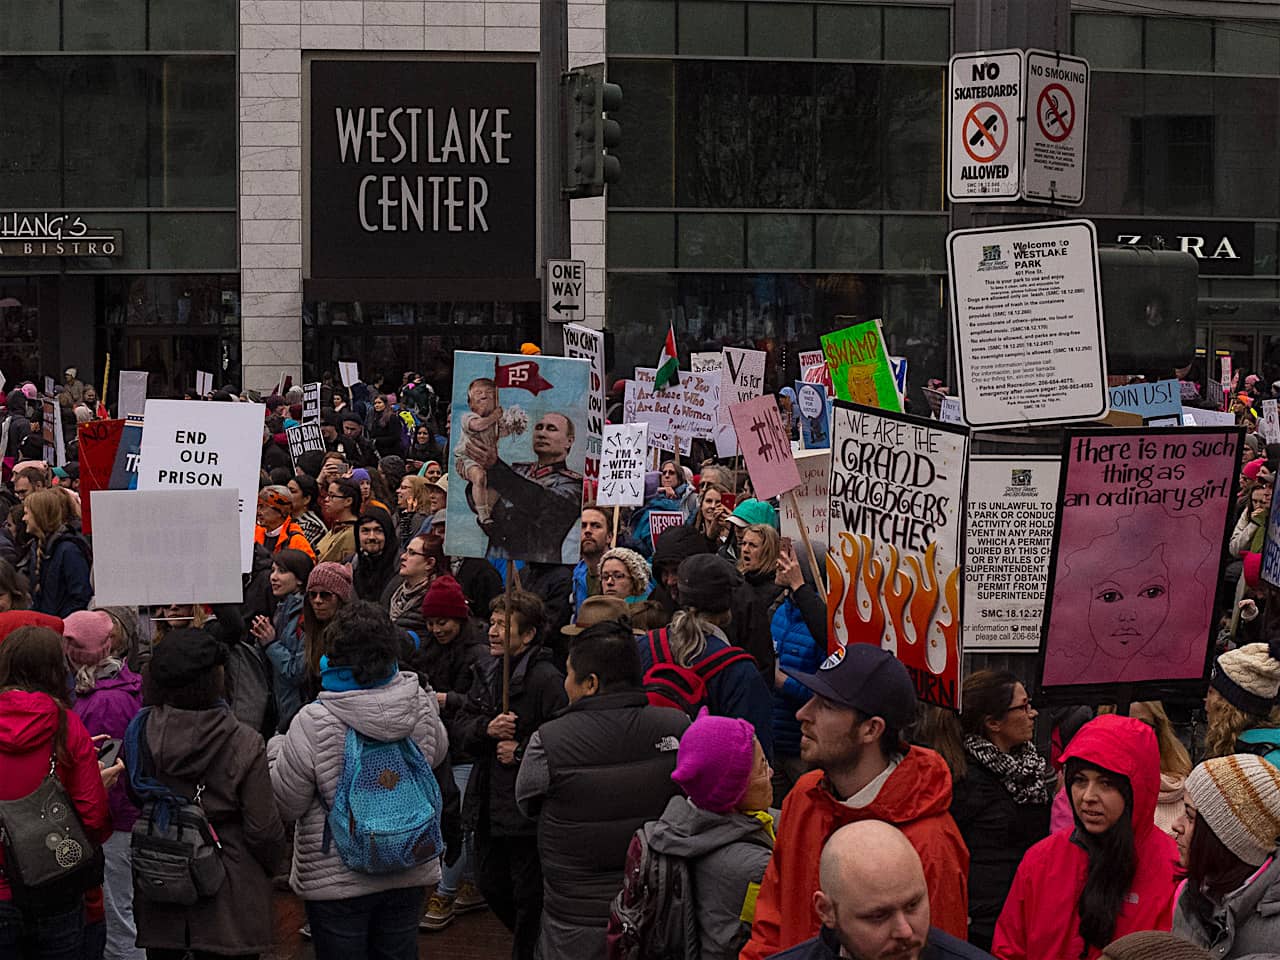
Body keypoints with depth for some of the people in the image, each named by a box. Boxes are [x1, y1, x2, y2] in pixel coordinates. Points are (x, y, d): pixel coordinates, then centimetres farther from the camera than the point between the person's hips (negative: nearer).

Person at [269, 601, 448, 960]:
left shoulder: (313, 724, -23)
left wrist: (275, 750, 3)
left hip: (337, 881, -4)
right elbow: (438, 752, 14)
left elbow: (285, 804, -13)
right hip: (409, 875, 4)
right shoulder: (422, 705, -9)